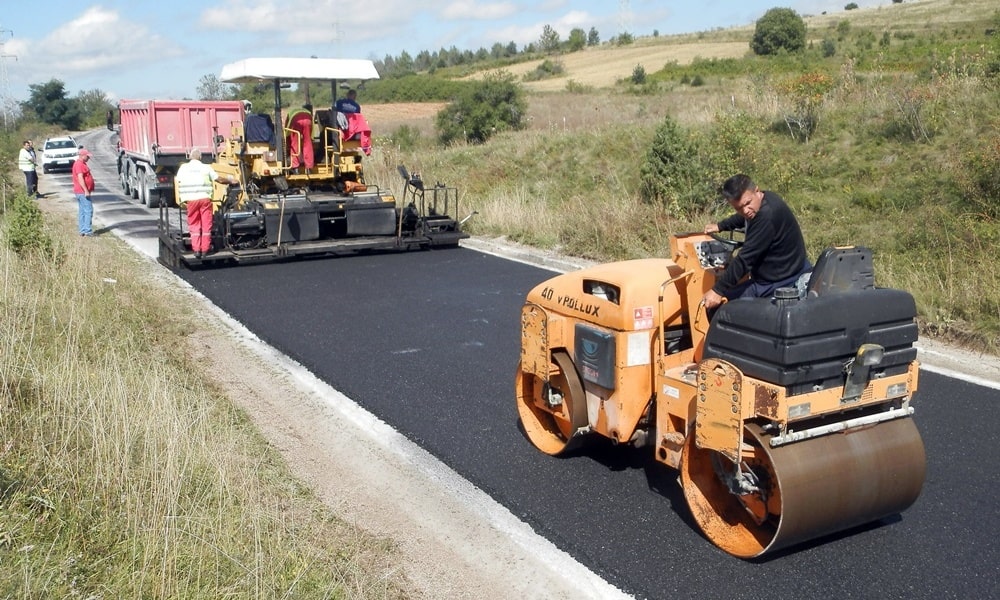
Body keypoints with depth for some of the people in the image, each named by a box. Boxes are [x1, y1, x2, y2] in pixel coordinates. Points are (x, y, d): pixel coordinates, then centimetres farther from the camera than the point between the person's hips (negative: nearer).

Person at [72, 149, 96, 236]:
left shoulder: (82, 163, 19)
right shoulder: (79, 164, -15)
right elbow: (80, 178, -23)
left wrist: (88, 189, 29)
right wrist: (86, 190, -27)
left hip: (82, 192, 11)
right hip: (82, 192, -11)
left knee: (82, 211, 10)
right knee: (88, 210, -12)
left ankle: (83, 230, 13)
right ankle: (87, 231, -14)